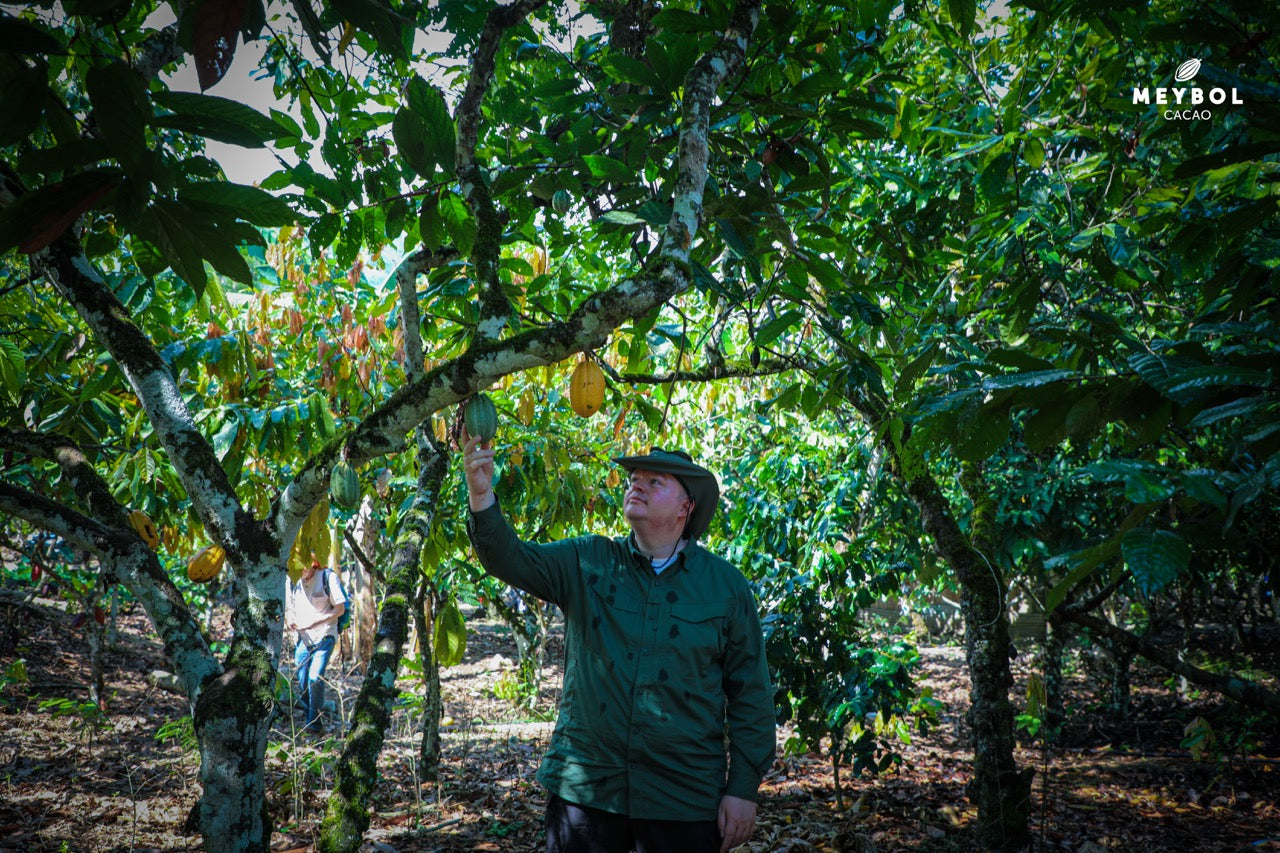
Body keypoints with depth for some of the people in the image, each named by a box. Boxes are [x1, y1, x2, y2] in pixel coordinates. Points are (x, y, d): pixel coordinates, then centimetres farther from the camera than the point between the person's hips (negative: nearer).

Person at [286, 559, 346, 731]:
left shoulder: (326, 578, -10)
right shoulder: (294, 582, 5)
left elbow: (340, 608, -9)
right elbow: (288, 609, 17)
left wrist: (315, 622, -19)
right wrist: (289, 620, -7)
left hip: (324, 637, -5)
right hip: (303, 639, 5)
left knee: (315, 678, -18)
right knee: (302, 682, 6)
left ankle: (314, 722, -9)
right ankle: (307, 715, 25)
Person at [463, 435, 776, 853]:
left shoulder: (726, 586, 0)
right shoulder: (587, 562, 3)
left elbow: (750, 695, 0)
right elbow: (511, 559, -11)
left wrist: (743, 788, -3)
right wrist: (481, 494, -28)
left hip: (684, 798, -1)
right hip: (584, 786, 1)